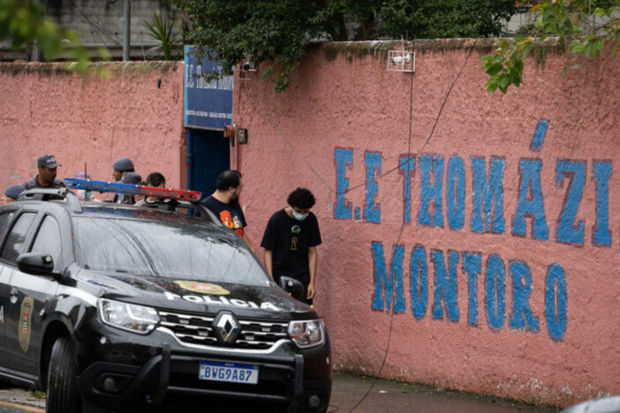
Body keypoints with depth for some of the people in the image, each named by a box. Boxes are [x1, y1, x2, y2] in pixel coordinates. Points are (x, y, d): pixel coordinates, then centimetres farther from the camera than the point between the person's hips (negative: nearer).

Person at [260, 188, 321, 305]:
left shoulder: (311, 220, 0)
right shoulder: (277, 220, -9)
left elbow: (312, 252, 5)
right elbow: (268, 252, -7)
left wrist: (312, 282, -1)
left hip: (302, 277, 2)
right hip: (279, 276, -2)